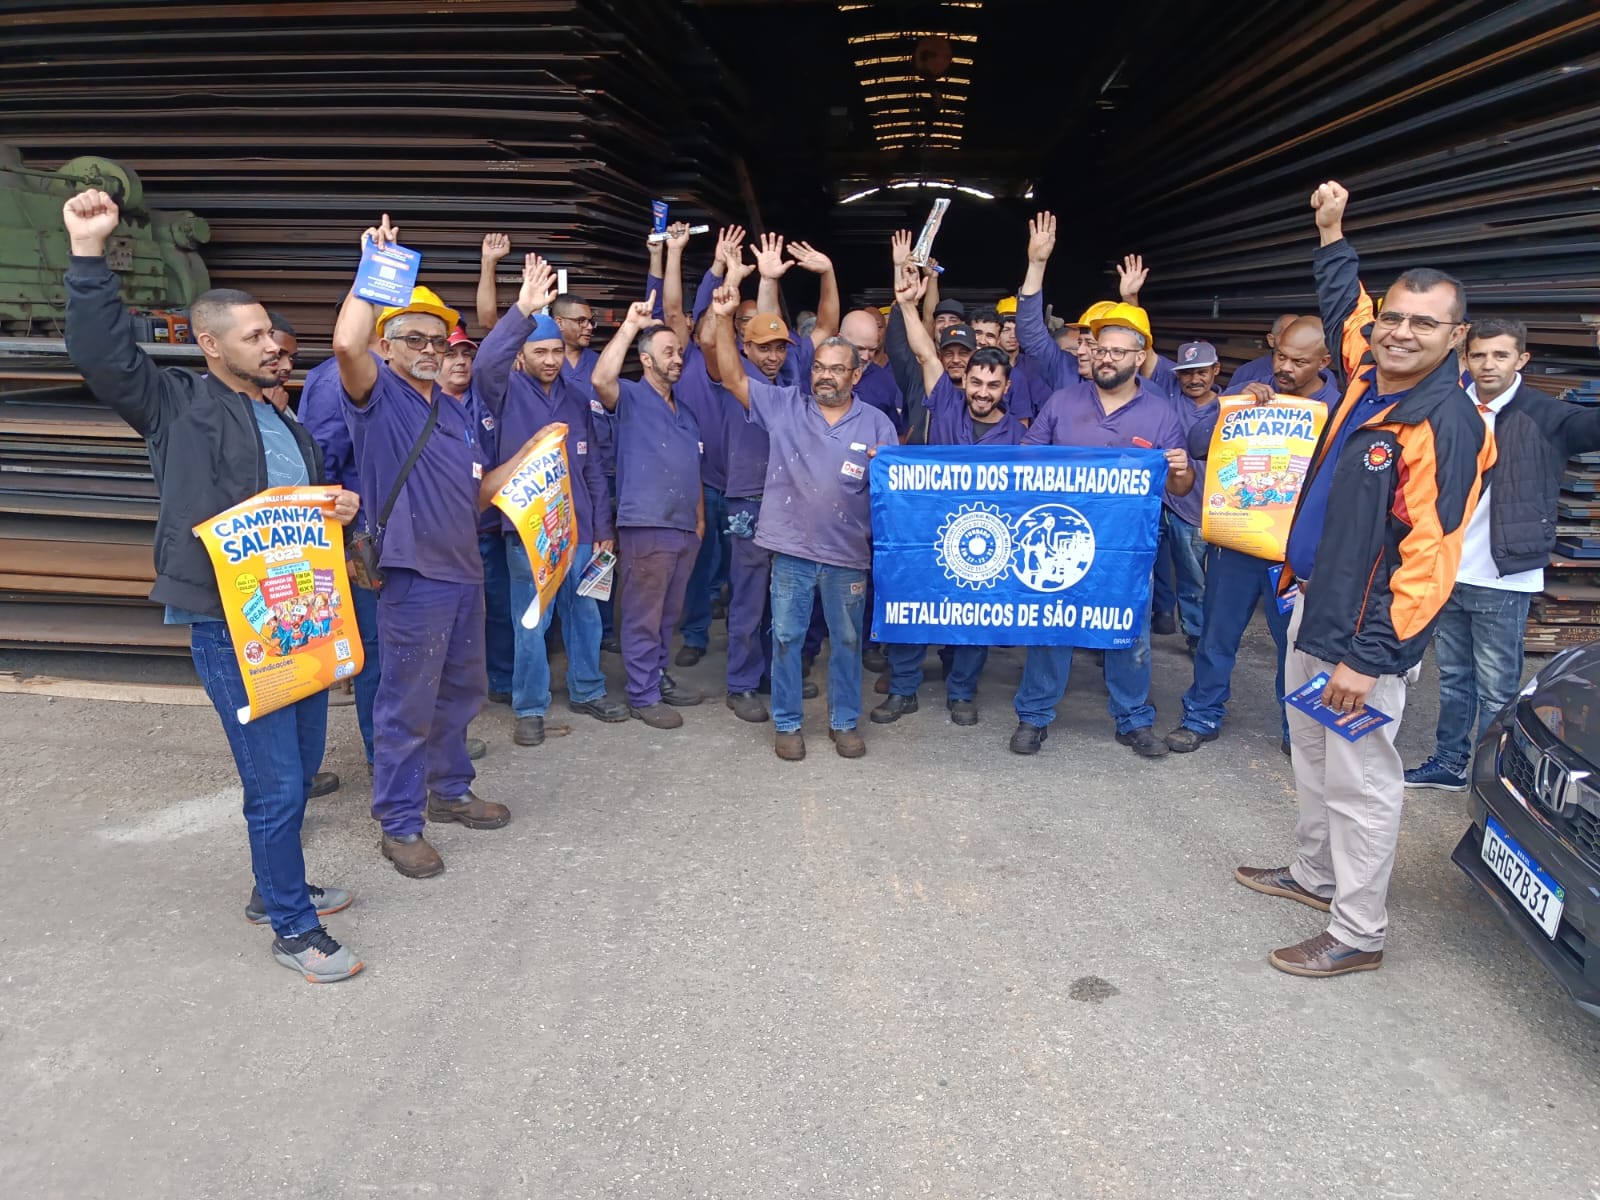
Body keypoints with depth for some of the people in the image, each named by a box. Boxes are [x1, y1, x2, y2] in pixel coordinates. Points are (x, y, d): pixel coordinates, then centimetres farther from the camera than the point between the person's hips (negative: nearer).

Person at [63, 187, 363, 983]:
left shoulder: (287, 423, 19)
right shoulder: (176, 406, -2)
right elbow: (102, 355, -16)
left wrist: (343, 508, 3)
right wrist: (89, 252, -21)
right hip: (231, 626, -7)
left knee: (299, 766, 17)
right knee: (275, 783, -4)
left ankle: (276, 889, 37)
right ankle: (293, 930, 12)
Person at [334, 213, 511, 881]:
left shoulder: (453, 410, 16)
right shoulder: (377, 396, -8)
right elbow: (347, 344, -30)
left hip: (465, 570, 8)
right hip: (413, 576, -8)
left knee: (461, 691, 19)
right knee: (407, 705, 0)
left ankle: (450, 791, 37)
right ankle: (399, 824, 14)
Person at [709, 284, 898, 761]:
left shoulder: (877, 424, 2)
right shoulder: (784, 405, 2)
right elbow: (732, 378, -1)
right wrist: (724, 319, -11)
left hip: (848, 556, 0)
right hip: (791, 550, 0)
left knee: (847, 641, 12)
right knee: (786, 638, 8)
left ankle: (845, 722, 29)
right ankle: (787, 724, 23)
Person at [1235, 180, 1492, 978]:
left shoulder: (1446, 425, -20)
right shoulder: (1368, 377, 5)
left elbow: (1427, 561, -23)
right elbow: (1346, 311, 29)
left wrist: (1368, 658, -24)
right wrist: (1331, 235, 30)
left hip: (1364, 634, -9)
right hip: (1314, 608, 9)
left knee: (1358, 781, 1)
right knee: (1313, 755, 21)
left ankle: (1358, 934, 14)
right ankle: (1313, 874, 39)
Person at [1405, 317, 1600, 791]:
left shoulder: (1546, 416, -7)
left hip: (1504, 579, -5)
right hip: (1448, 570, 5)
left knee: (1497, 690, 4)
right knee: (1453, 677, 17)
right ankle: (1448, 762, 30)